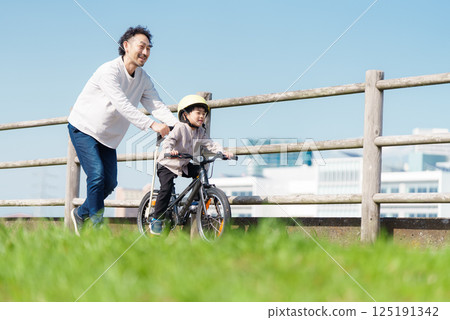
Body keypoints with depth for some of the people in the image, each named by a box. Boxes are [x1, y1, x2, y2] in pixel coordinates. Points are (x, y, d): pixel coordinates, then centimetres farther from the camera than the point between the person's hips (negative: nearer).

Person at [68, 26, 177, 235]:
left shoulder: (143, 79, 0)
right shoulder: (109, 71, -24)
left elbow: (157, 105, -8)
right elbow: (123, 105, -35)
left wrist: (177, 126, -26)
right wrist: (151, 124, -44)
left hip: (108, 137, 7)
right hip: (84, 129, -7)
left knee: (110, 183, 4)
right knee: (97, 175, -19)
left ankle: (81, 214, 26)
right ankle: (97, 225, -8)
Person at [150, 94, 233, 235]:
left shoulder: (200, 132, 3)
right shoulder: (180, 127, -18)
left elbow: (210, 144, -1)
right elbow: (169, 140, -29)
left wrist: (222, 152, -19)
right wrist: (169, 150, -51)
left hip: (184, 165, 7)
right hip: (168, 165, -7)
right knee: (166, 189, -20)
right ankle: (156, 220, -11)